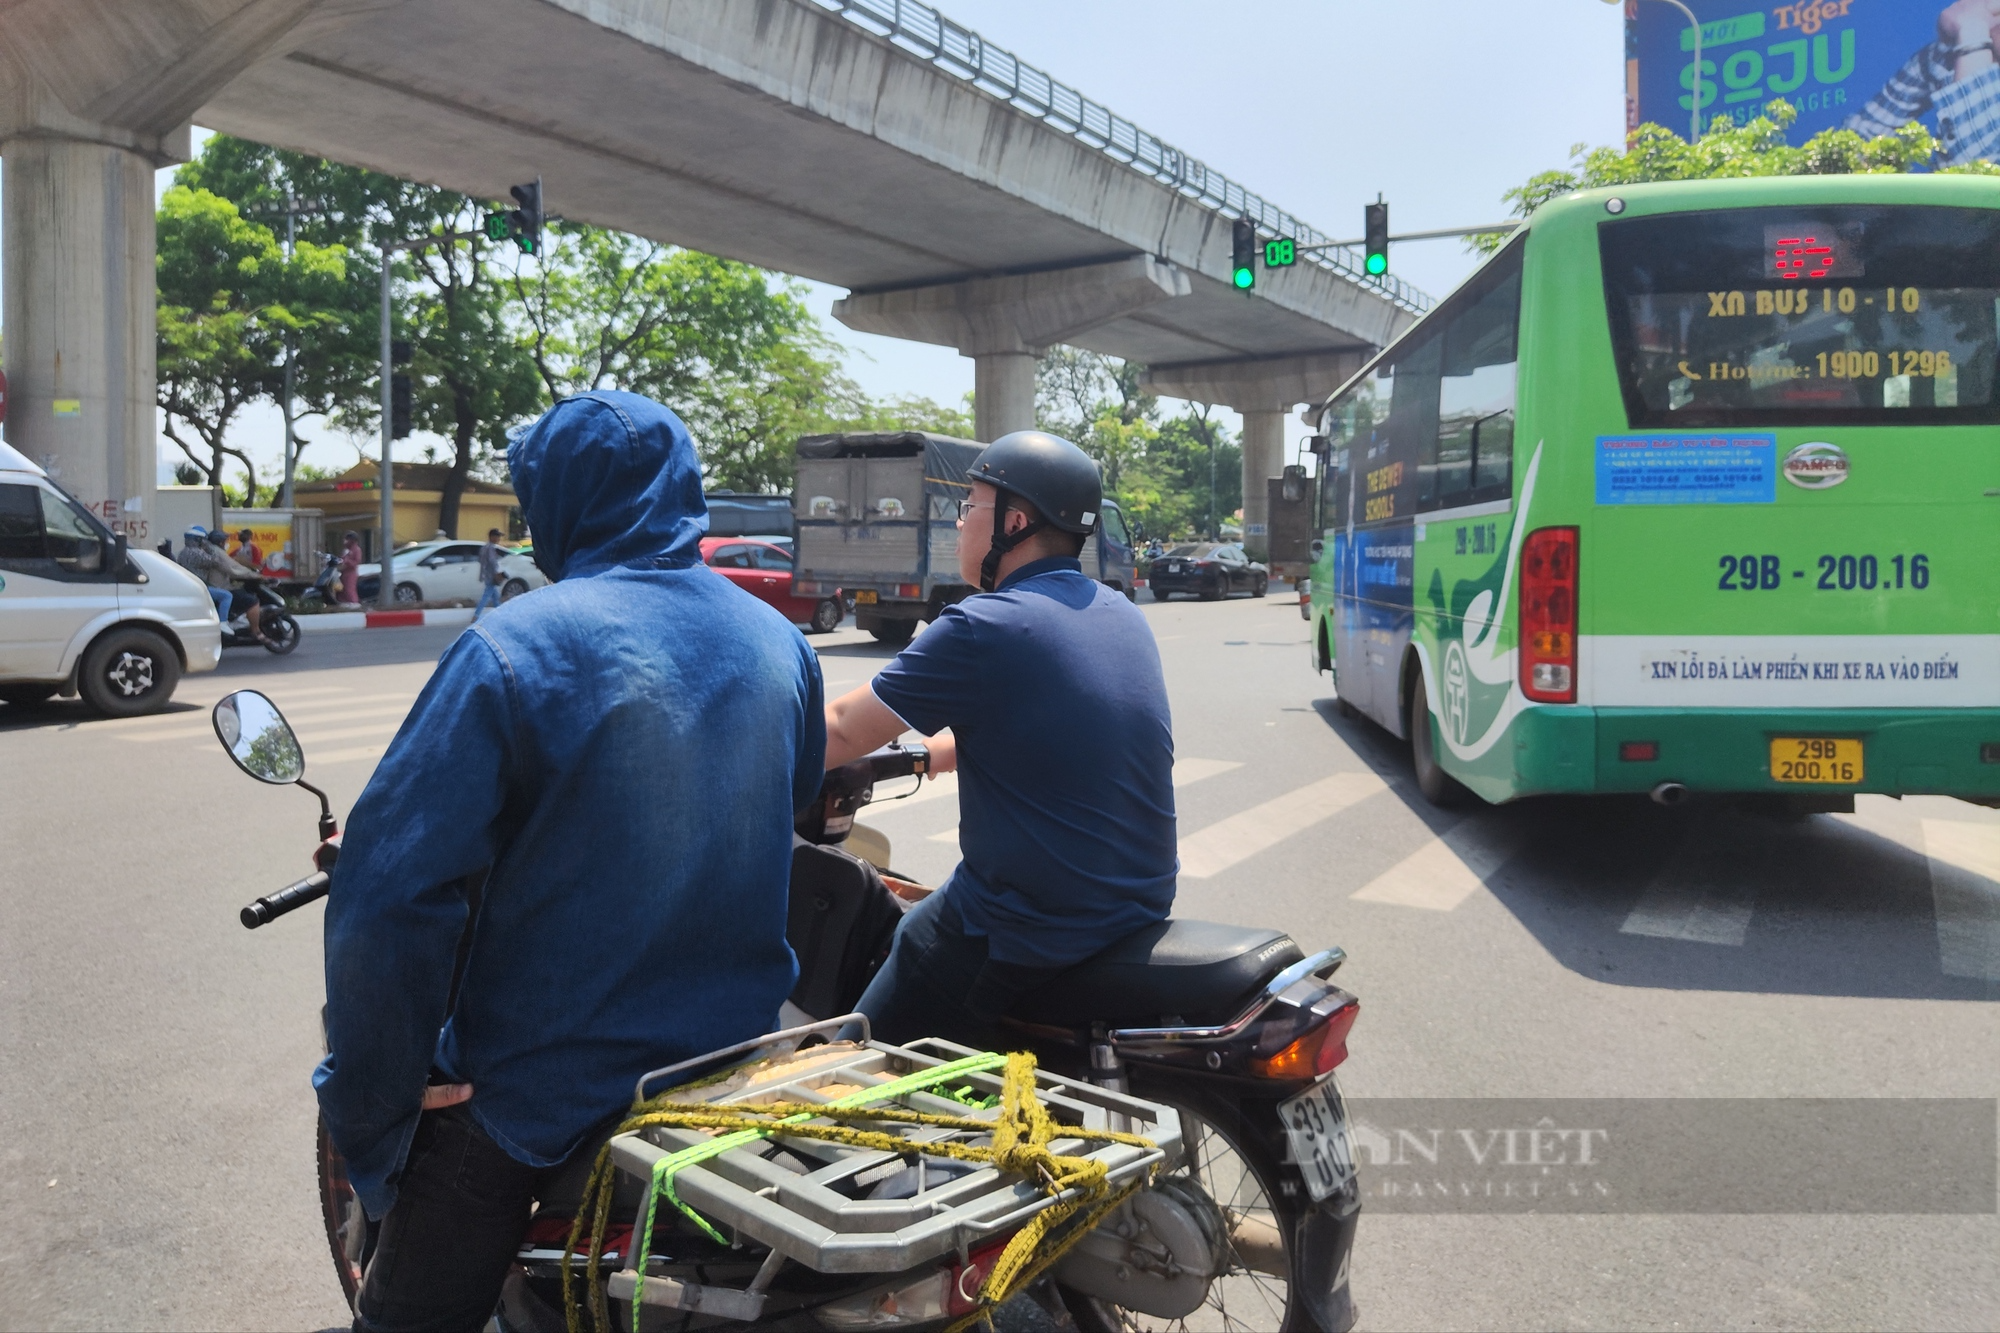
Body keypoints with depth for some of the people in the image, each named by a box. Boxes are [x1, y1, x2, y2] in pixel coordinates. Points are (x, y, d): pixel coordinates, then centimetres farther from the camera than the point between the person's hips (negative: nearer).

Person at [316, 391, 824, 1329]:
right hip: (735, 1067, 5)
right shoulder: (780, 643, -2)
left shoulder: (518, 645, -20)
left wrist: (374, 1111, -12)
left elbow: (390, 892, -23)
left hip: (541, 1094, -5)